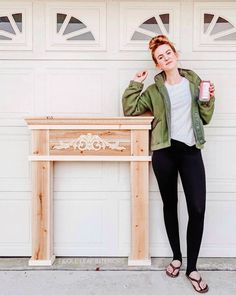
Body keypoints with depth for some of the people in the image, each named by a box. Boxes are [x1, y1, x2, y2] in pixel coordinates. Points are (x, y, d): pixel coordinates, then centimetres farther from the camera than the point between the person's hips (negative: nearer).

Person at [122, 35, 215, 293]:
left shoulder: (194, 81, 11)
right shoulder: (154, 90, 9)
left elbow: (205, 118, 13)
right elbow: (129, 109, 1)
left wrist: (209, 99, -4)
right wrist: (135, 83, 0)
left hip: (190, 150, 1)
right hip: (164, 151, 0)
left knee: (197, 208, -6)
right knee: (170, 205, 10)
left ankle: (192, 267, 12)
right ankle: (176, 257, 30)